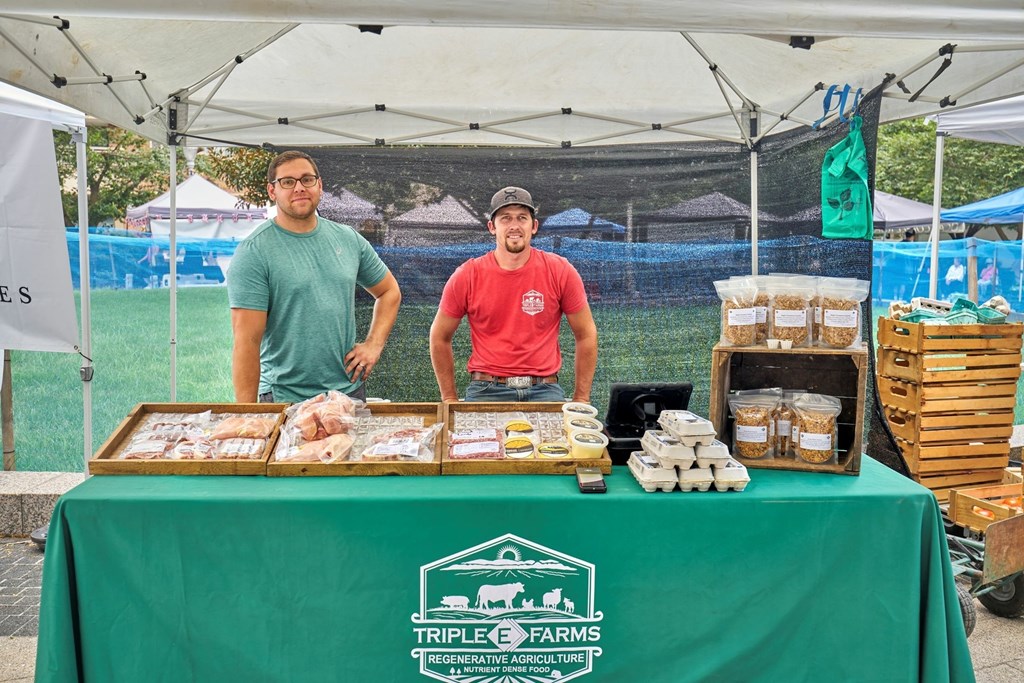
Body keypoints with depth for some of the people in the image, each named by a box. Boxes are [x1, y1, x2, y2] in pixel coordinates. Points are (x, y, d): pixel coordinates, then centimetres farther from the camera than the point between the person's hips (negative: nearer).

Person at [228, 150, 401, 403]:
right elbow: (247, 341, -15)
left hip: (350, 389, 5)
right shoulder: (253, 252, -10)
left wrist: (374, 344, 2)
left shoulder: (349, 239, 4)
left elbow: (389, 291, 17)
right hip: (285, 399, -4)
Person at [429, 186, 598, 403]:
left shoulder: (560, 271, -1)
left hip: (544, 391, 1)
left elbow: (586, 335, 8)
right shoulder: (467, 276, -1)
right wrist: (450, 400, 9)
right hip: (486, 391, 0)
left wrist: (581, 400, 6)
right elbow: (440, 338, 10)